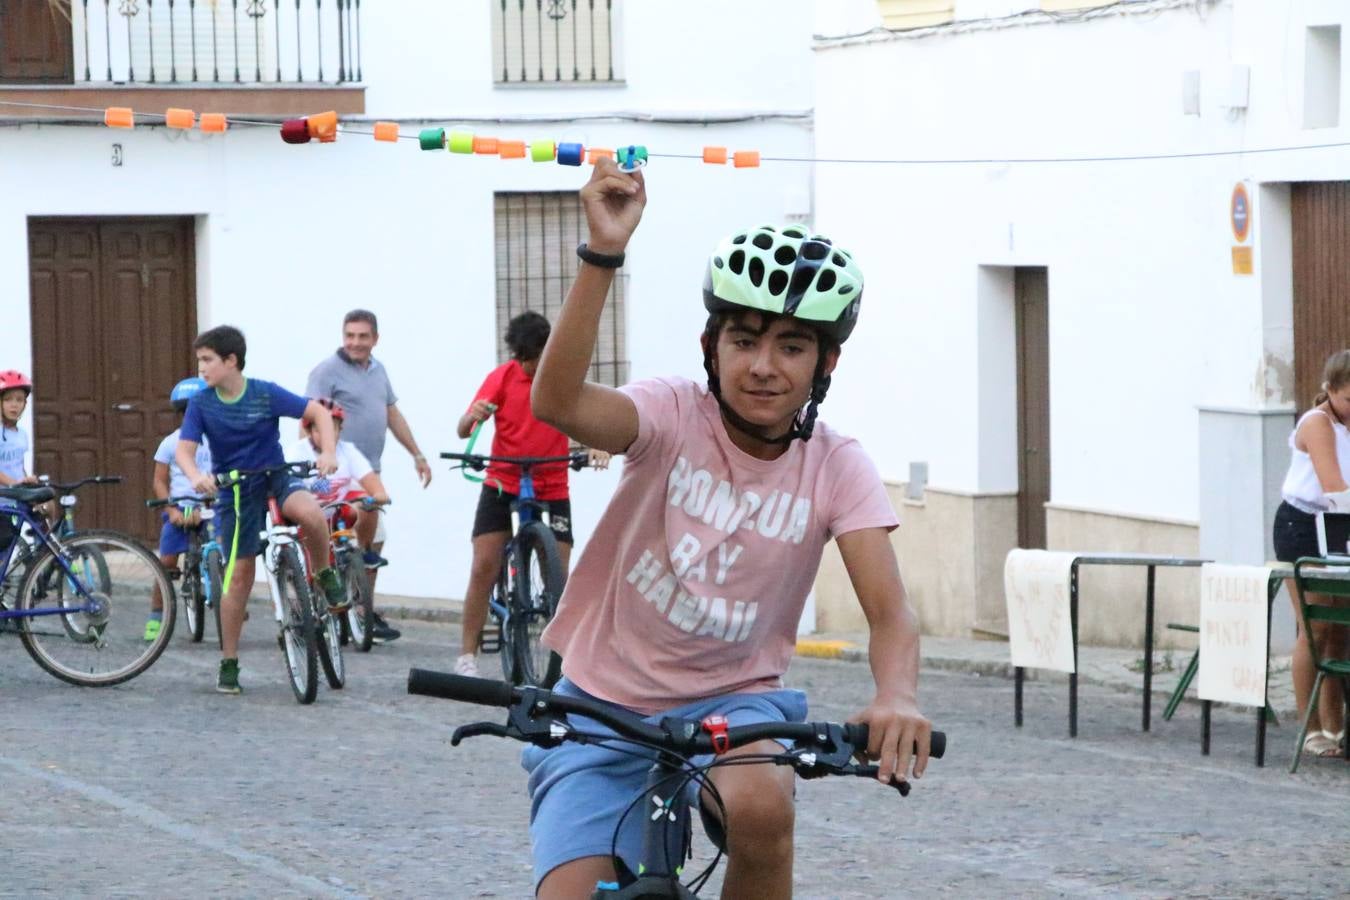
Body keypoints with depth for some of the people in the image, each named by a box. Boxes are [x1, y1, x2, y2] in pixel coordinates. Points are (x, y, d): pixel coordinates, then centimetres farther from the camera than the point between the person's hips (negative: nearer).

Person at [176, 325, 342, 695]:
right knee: (239, 575, 0)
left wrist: (328, 452, -25)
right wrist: (196, 476, -37)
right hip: (234, 490, 1)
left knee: (310, 512, -35)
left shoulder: (266, 394, -12)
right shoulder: (201, 403, -8)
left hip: (274, 476, -1)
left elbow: (319, 412, -9)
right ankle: (229, 662, 11)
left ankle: (324, 574, -6)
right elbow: (184, 450, -15)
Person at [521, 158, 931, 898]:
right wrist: (602, 254, -47)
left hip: (733, 702, 0)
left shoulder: (837, 469, -8)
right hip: (606, 705, 0)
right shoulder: (674, 415, -13)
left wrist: (897, 695, -42)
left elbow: (889, 613, -18)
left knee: (760, 808, -33)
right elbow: (556, 402, -34)